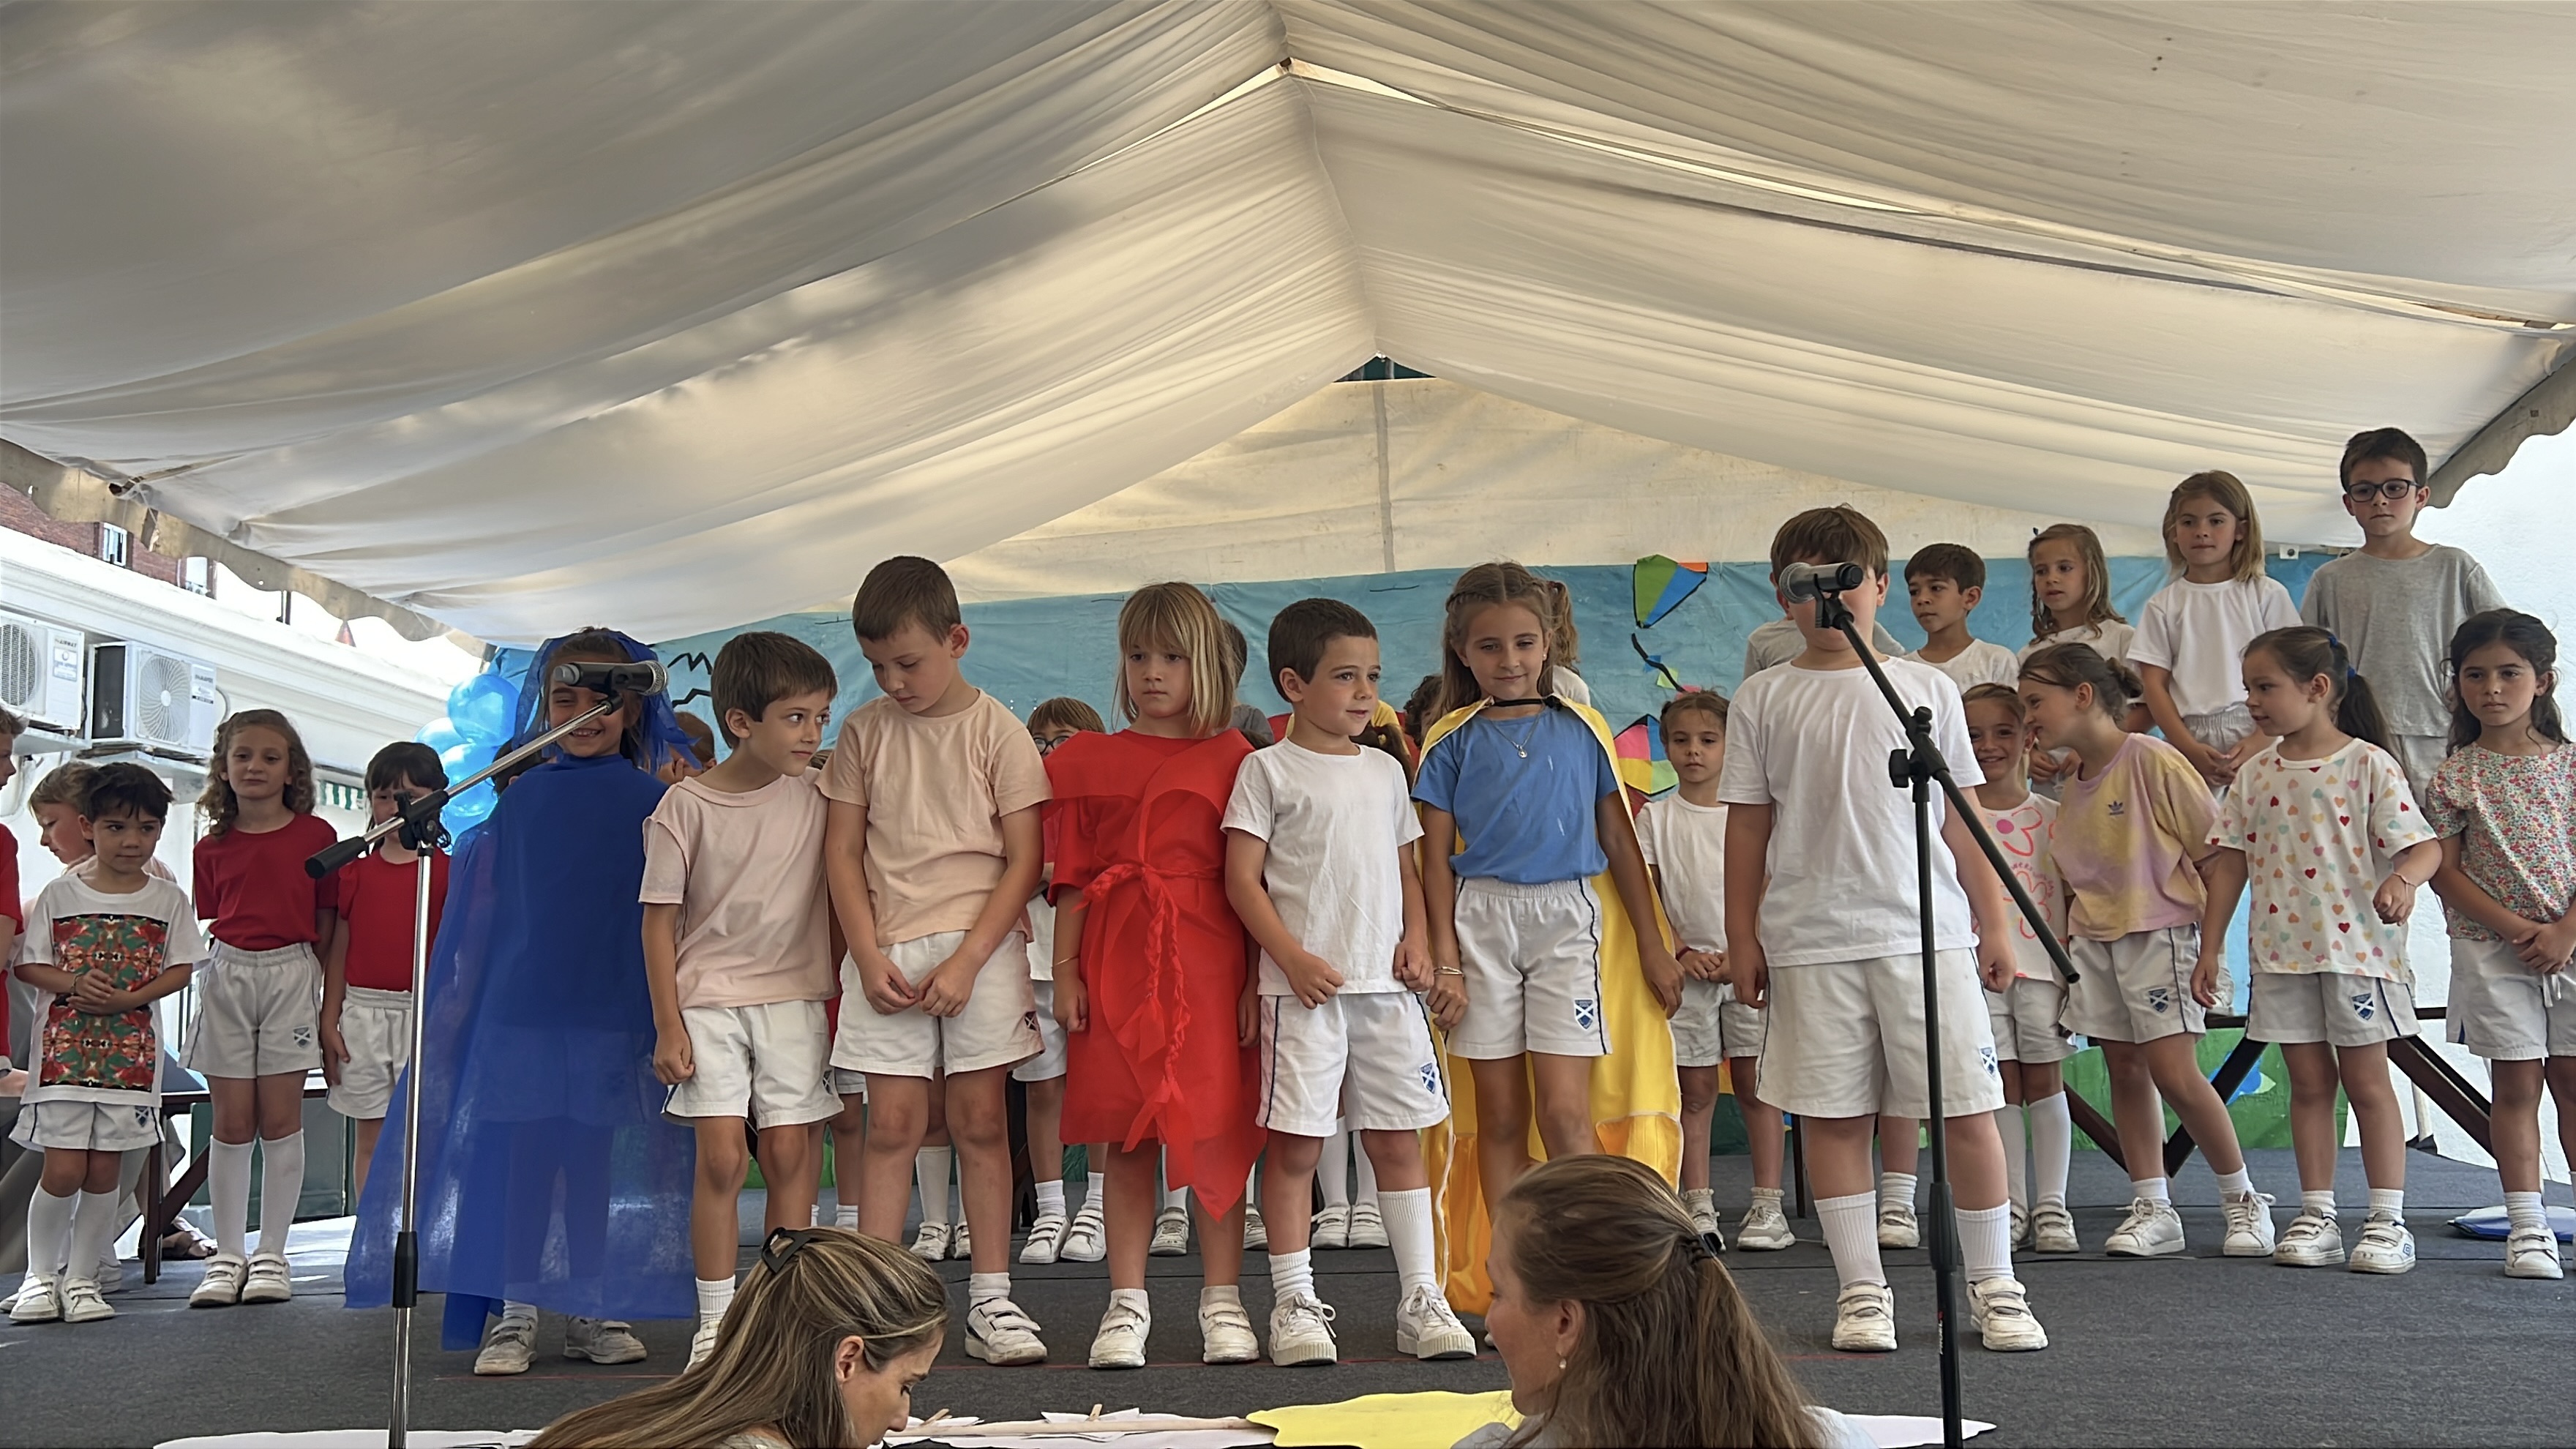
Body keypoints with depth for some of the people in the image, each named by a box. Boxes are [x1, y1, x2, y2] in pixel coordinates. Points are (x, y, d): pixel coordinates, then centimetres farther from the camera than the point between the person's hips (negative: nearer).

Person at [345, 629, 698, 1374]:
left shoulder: (653, 800, 2)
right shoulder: (520, 794, 6)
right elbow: (483, 908, 11)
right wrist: (456, 1000, 10)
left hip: (610, 1006, 0)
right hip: (520, 1004, 1)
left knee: (593, 1157, 7)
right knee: (520, 1153, -1)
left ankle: (594, 1310, 18)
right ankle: (512, 1312, 9)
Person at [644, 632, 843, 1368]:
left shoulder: (818, 795, 1)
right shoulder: (685, 806, -6)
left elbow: (843, 886, 11)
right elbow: (660, 921, -3)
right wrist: (668, 1025, -6)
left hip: (795, 997, 2)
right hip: (708, 1000, -2)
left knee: (789, 1152, 0)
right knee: (721, 1156, -7)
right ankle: (715, 1321, 4)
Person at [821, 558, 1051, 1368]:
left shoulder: (997, 732, -2)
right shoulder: (864, 732, 7)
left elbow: (1025, 860, -4)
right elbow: (843, 851, 7)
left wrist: (966, 960, -12)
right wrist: (870, 957, -4)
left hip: (980, 945, -2)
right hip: (887, 949, 2)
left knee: (980, 1120, 2)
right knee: (891, 1125, 1)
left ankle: (991, 1303, 10)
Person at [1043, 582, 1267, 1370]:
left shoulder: (1232, 758, 4)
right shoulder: (1090, 761, 11)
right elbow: (1072, 876, 9)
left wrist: (1258, 977, -5)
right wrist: (1066, 969, 2)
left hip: (1210, 957, -2)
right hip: (1117, 958, 2)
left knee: (1215, 1127, 1)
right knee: (1126, 1133, 5)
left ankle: (1223, 1301, 13)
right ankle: (1127, 1303, 13)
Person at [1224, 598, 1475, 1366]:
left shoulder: (1385, 770, 15)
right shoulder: (1268, 769, -1)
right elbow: (1242, 878, -5)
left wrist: (1416, 940, 4)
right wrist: (1293, 957, -14)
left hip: (1385, 983, 5)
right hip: (1303, 986, -5)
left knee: (1399, 1137, 7)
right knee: (1294, 1143, -1)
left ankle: (1421, 1297, 14)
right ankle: (1294, 1302, 9)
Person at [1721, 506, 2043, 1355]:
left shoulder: (1925, 688, 9)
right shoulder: (1764, 700, 7)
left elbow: (1961, 814, 11)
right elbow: (1747, 826, 8)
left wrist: (1994, 923, 9)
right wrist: (1742, 938, 4)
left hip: (1928, 932, 0)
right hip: (1809, 941, 0)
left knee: (1967, 1109, 0)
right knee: (1832, 1116, 4)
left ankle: (1994, 1286, 15)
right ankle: (1861, 1290, 16)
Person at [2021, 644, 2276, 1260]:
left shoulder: (2153, 761, -12)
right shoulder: (2070, 786, 10)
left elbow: (2216, 852, -10)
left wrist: (2212, 944, -12)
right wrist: (2069, 942, 11)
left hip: (2159, 933, -7)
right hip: (2093, 942, 7)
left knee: (2174, 1074, -10)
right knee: (2124, 1071, 5)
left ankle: (2243, 1201, 8)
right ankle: (2152, 1209, 11)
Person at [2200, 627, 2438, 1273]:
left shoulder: (2368, 765, -6)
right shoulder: (2255, 773, 7)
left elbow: (2423, 845, -10)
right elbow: (2230, 862, 8)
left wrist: (2402, 878, -33)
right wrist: (2210, 947, 6)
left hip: (2357, 947, -4)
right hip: (2282, 953, 4)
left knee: (2367, 1080, 2)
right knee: (2308, 1082, 9)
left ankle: (2388, 1221, 10)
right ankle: (2316, 1217, 14)